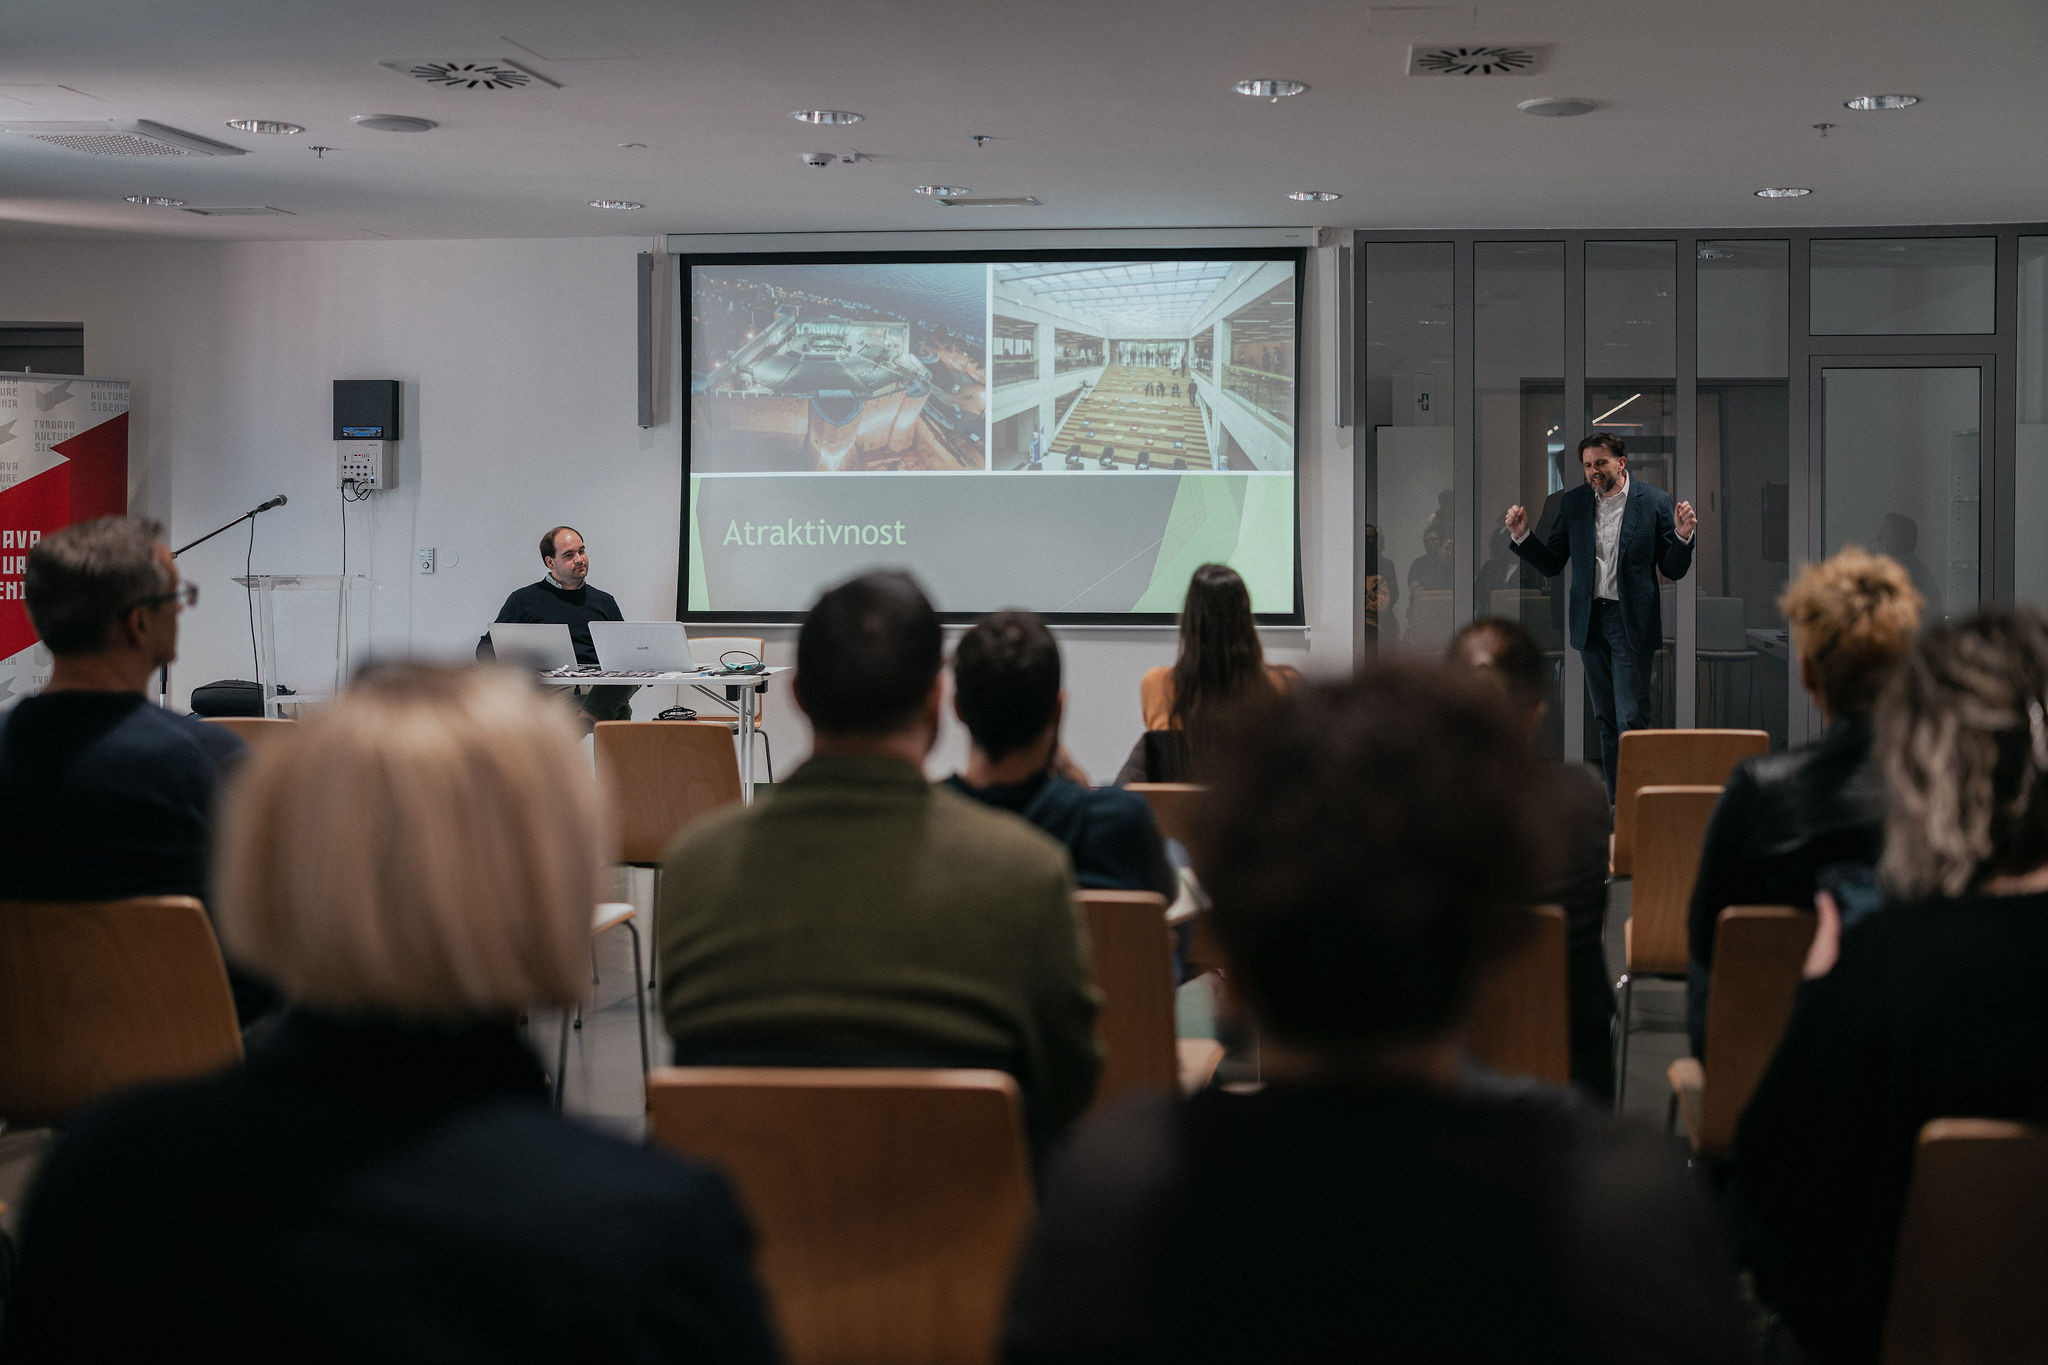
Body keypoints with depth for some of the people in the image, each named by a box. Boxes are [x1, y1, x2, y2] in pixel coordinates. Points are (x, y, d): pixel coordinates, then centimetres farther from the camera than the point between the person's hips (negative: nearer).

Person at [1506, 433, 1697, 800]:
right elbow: (1552, 565, 9)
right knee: (1606, 721, 11)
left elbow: (1673, 571, 0)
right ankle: (1616, 807, 18)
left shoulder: (1655, 502, -4)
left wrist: (1682, 537, -19)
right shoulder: (1572, 503, 5)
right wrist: (1522, 536, -6)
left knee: (1631, 720, -10)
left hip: (1632, 622, -4)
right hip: (1590, 621, 4)